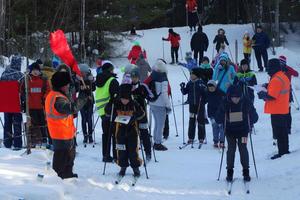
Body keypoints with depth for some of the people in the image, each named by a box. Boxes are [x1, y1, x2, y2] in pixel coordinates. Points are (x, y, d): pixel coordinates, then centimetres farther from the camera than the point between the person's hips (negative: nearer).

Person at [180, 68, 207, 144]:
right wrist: (182, 87, -8)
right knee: (191, 121, 3)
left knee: (201, 120, 0)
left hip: (200, 104, -3)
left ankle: (201, 138, 7)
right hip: (192, 104, 3)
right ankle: (191, 138, 8)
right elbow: (185, 92, 8)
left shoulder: (201, 83, -4)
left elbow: (205, 93, -8)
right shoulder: (189, 83, 7)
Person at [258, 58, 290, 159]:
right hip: (284, 110, 10)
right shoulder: (284, 77, 11)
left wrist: (263, 95, -6)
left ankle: (282, 152, -4)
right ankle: (285, 150, 24)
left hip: (276, 111, -10)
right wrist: (267, 86, 9)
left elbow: (271, 96, -23)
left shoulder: (276, 80, -20)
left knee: (278, 133, -5)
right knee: (283, 131, 16)